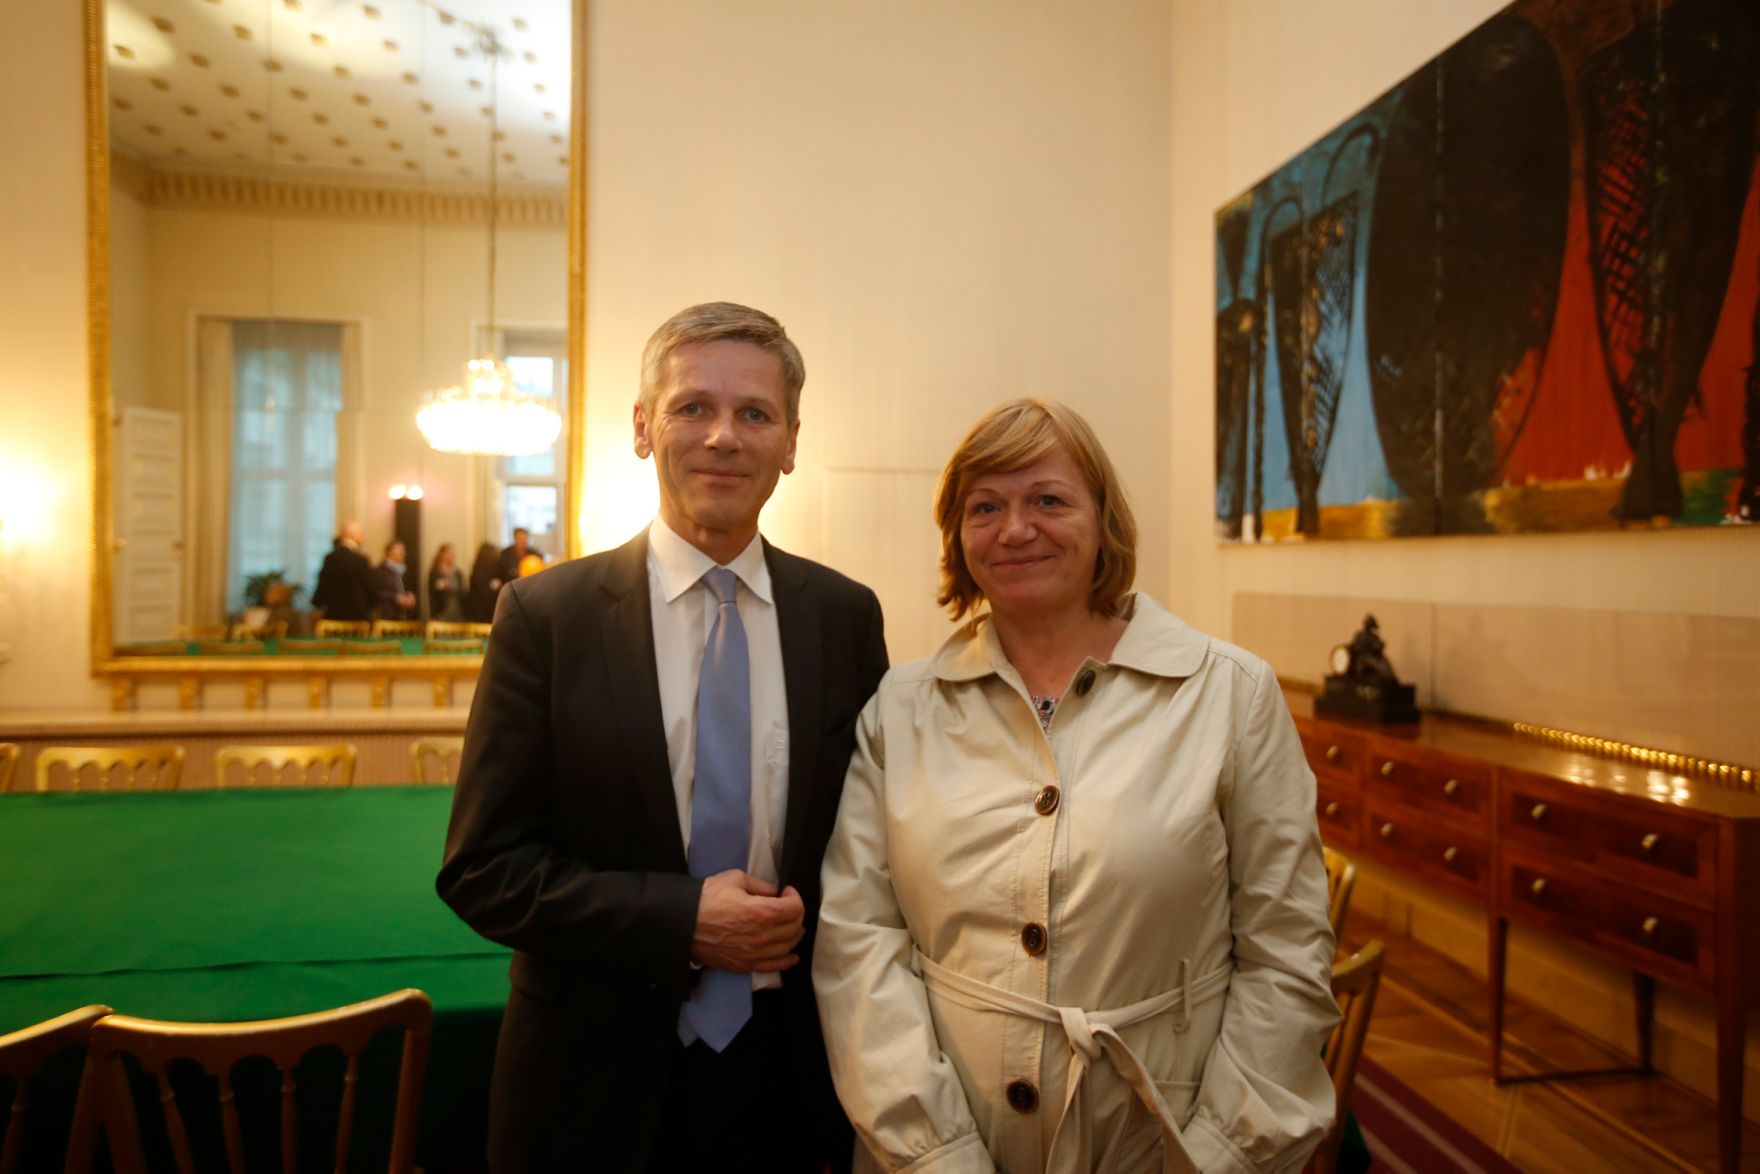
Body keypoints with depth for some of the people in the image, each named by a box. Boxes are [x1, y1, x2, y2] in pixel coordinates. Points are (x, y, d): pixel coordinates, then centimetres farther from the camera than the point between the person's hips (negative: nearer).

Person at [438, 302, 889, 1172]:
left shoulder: (846, 616, -2)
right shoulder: (546, 615, -8)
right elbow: (482, 866, -9)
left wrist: (813, 917, -11)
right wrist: (680, 920, -18)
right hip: (601, 1077, -1)